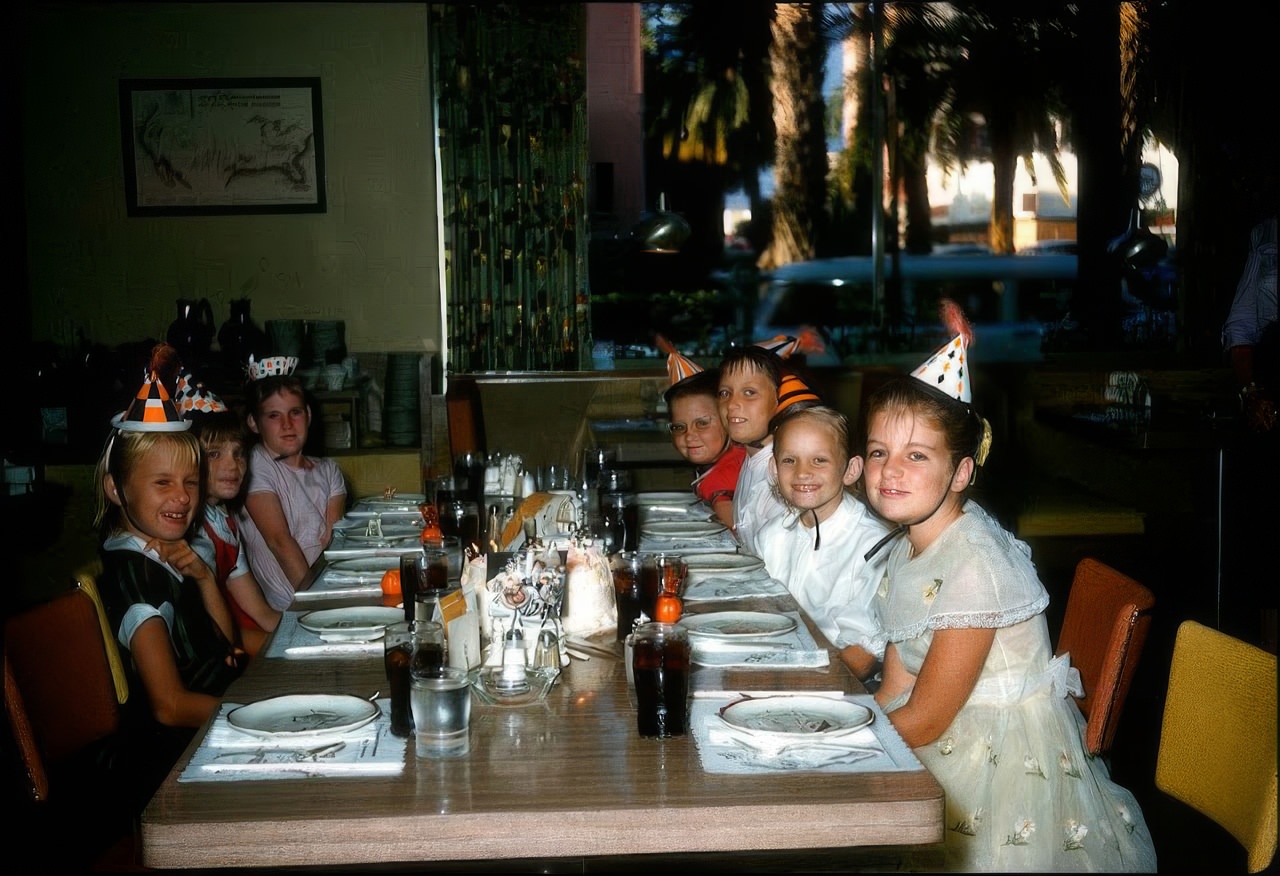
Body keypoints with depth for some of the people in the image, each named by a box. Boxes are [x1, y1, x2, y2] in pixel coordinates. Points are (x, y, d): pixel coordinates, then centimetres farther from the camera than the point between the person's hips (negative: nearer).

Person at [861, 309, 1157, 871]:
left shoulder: (974, 565, -26)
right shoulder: (905, 550, 2)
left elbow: (921, 721, -20)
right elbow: (894, 691, 3)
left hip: (1011, 757, -8)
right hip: (956, 748, 8)